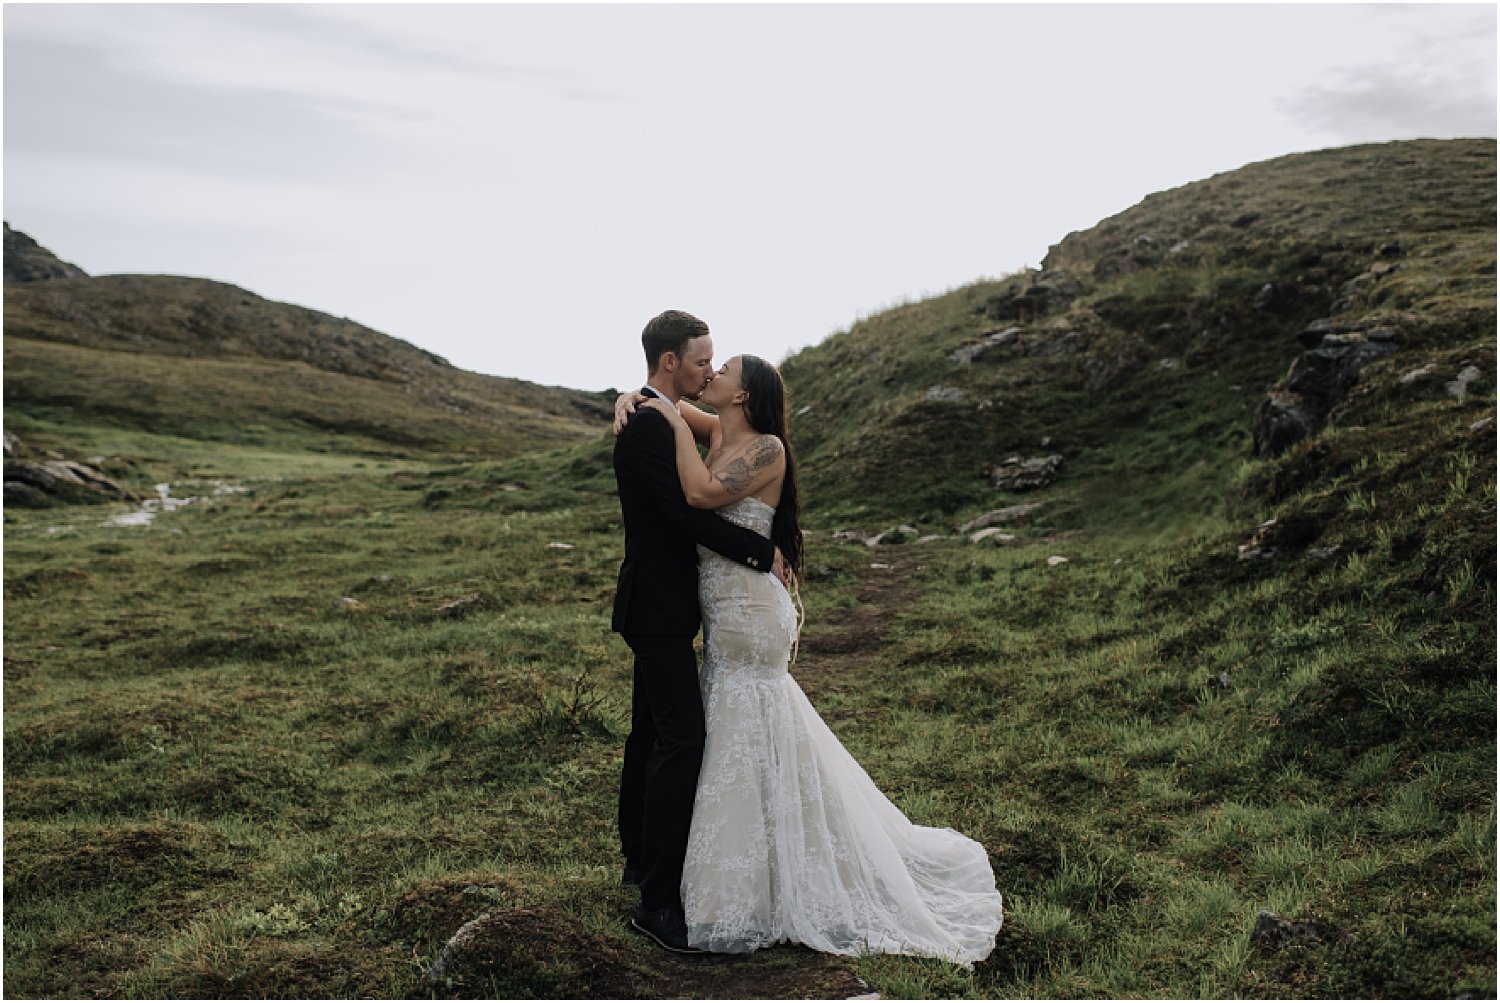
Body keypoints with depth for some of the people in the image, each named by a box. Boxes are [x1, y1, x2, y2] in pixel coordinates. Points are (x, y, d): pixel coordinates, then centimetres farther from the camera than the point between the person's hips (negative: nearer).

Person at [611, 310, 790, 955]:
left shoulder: (654, 420, 13)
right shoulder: (648, 427, -20)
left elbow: (686, 506, 17)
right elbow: (689, 514, -25)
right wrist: (765, 554, -16)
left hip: (657, 604, 11)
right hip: (659, 609, -11)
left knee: (651, 732, 19)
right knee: (681, 740, -10)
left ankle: (640, 858, 33)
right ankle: (657, 900, -5)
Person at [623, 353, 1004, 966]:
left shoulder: (766, 448, -14)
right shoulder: (717, 434, 7)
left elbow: (701, 492, -29)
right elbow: (664, 402, 20)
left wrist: (677, 422, -17)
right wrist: (633, 399, -3)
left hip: (748, 618, -9)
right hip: (726, 619, 9)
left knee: (751, 748, 0)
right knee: (737, 742, 18)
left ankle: (746, 898, 14)